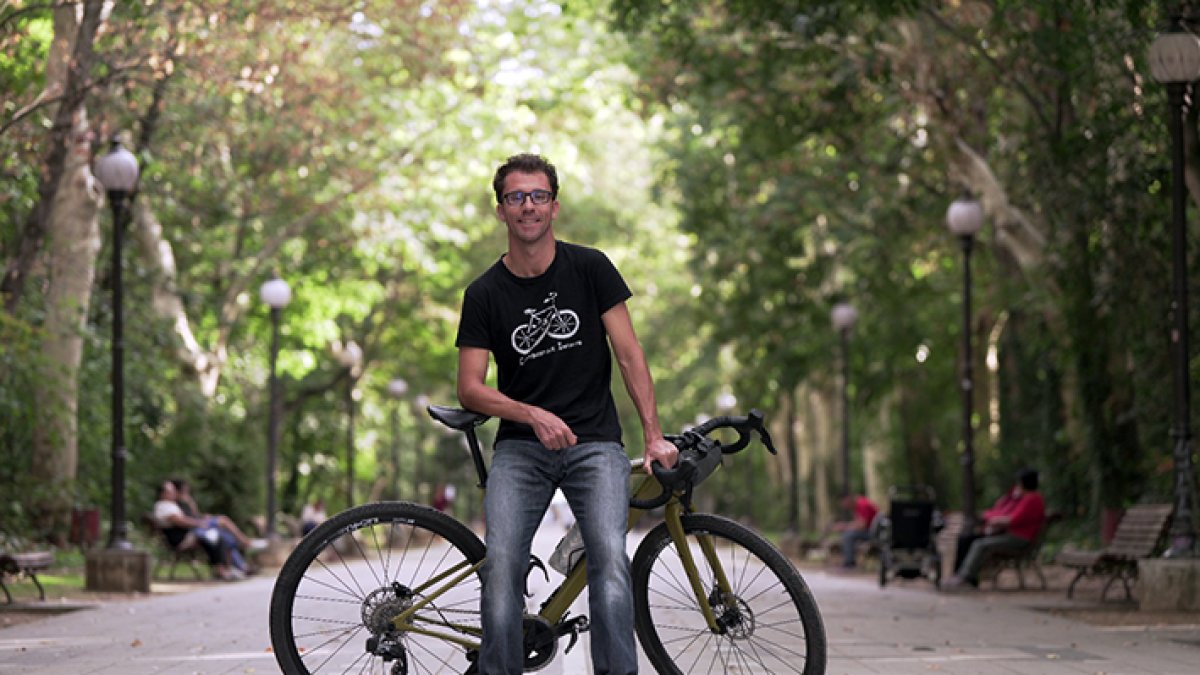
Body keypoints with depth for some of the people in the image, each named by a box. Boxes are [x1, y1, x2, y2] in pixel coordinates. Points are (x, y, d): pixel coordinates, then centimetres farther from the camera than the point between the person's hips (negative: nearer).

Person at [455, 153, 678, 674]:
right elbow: (470, 388, 2)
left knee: (610, 558, -23)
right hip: (520, 447, 1)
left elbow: (629, 355, 3)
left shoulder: (590, 269, 2)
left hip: (594, 441, -1)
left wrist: (654, 435, -4)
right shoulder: (485, 294, 3)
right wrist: (533, 415, -14)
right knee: (502, 563, -21)